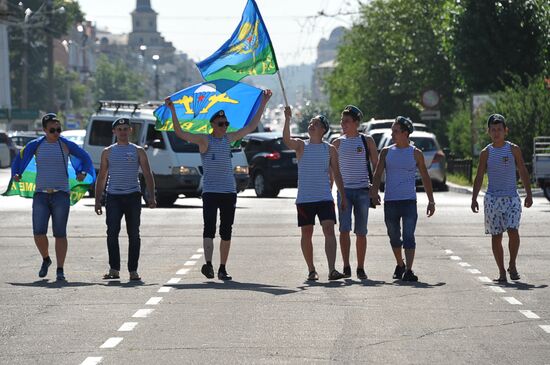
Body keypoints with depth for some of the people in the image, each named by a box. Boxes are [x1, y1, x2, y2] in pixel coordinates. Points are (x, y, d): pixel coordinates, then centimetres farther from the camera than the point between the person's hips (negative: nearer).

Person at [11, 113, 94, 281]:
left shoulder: (66, 145, 3)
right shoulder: (36, 145, 5)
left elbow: (85, 157, 15)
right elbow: (19, 158, 18)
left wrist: (83, 172, 0)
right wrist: (16, 174, 3)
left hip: (61, 194, -1)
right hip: (40, 194, 1)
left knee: (60, 234, -3)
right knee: (39, 233, -7)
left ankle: (60, 270, 2)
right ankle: (45, 259, 20)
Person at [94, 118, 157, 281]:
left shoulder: (138, 151, 10)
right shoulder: (108, 152, 13)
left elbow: (148, 175, 7)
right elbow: (101, 177, 15)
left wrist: (151, 197, -6)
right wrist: (98, 200, 6)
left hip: (133, 196, 0)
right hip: (113, 197, 0)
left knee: (134, 234, 0)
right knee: (112, 232, -11)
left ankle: (133, 270, 4)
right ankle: (114, 269, -10)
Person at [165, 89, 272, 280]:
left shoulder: (228, 138, 13)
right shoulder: (205, 140, -1)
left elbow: (251, 127, 22)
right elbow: (180, 132, -11)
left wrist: (263, 104, 23)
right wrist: (172, 111, -20)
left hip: (229, 191, 5)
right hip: (210, 191, -5)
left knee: (226, 232, 7)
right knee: (209, 228, -17)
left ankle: (222, 268, 13)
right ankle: (208, 264, -28)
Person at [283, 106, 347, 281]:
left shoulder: (330, 149, 7)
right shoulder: (301, 145, 4)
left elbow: (336, 174, 10)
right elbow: (286, 139, -18)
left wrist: (343, 196, 7)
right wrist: (287, 119, -30)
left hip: (325, 198, 0)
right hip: (304, 199, 0)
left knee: (329, 231, -13)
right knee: (306, 234, 5)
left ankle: (332, 270, -20)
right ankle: (311, 270, 17)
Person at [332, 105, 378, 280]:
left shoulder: (367, 141, 4)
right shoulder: (338, 143, 8)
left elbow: (376, 165, 7)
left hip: (362, 190, -1)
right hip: (344, 190, 1)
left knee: (361, 232, 2)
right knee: (344, 230, -8)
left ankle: (360, 268, 9)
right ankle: (346, 267, -2)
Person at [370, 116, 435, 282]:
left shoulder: (416, 153, 4)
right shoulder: (386, 152, 9)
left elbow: (425, 178, 9)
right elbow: (378, 174, 3)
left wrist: (431, 201, 6)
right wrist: (374, 191, -15)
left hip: (409, 201, -2)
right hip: (390, 201, 3)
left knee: (408, 236, -12)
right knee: (394, 236, 11)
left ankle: (408, 270, -16)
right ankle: (400, 265, 31)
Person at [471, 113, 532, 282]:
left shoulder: (513, 149, 3)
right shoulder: (486, 153, 5)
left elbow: (523, 172, 6)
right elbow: (479, 177, 6)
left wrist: (528, 194, -1)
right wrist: (474, 198, -2)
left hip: (511, 197, -1)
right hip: (492, 198, 1)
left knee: (513, 231, -18)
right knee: (496, 236, 1)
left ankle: (512, 265, 1)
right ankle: (502, 272, 9)